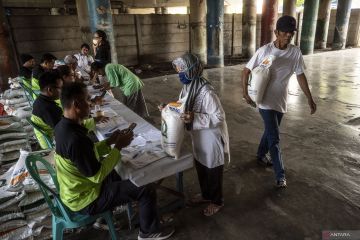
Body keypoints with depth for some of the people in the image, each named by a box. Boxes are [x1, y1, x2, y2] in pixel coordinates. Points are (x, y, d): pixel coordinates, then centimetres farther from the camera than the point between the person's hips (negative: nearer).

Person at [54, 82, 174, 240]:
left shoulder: (63, 126, -4)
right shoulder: (75, 139, -35)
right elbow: (98, 176, -28)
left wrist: (110, 141, -3)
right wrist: (118, 147, -21)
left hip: (75, 189, 9)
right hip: (85, 200, -9)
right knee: (147, 190, -6)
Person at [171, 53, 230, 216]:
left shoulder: (206, 92, -29)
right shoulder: (188, 87, -3)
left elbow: (219, 118, -27)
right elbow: (184, 106, 12)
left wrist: (195, 118, -35)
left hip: (211, 138, -8)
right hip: (198, 137, 8)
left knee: (213, 169, 11)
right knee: (200, 167, 23)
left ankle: (217, 201, 34)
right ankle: (206, 195, 45)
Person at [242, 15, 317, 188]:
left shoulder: (295, 52, -3)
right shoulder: (264, 51, -14)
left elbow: (300, 75, 4)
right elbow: (246, 71, -7)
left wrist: (310, 98, 3)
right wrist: (245, 93, -14)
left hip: (281, 101, 5)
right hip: (265, 101, -5)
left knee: (270, 132, 20)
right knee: (274, 138, -5)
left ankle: (261, 156, 44)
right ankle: (280, 175, 6)